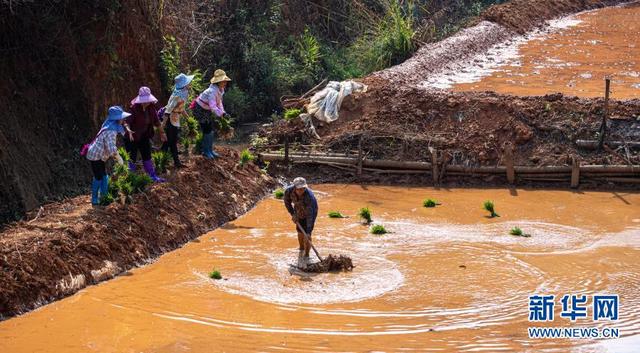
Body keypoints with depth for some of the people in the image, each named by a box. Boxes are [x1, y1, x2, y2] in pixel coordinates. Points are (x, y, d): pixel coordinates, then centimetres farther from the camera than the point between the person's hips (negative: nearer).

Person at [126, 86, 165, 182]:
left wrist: (161, 132, 14)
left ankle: (153, 176, 19)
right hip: (133, 136, -6)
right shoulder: (134, 108, -25)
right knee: (133, 156, 3)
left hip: (144, 135, 6)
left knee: (147, 156, 13)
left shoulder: (151, 107, -6)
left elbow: (156, 120, 7)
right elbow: (127, 121, -32)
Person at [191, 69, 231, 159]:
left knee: (211, 129, 12)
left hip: (207, 110, 9)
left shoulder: (221, 90, -6)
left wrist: (222, 111, -11)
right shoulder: (212, 91, -34)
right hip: (200, 109, -9)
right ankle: (205, 151, 9)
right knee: (206, 130, -5)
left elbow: (219, 101, 3)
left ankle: (210, 150, 22)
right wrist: (220, 113, -52)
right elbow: (213, 106, -43)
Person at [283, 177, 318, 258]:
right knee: (300, 232, 19)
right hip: (299, 212, 5)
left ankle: (306, 255, 4)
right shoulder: (289, 191, -30)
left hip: (311, 211, -4)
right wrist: (292, 214, -15)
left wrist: (308, 231, -45)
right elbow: (287, 202, -6)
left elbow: (309, 215, -42)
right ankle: (301, 248, 45)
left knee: (306, 235, -12)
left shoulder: (309, 196, -42)